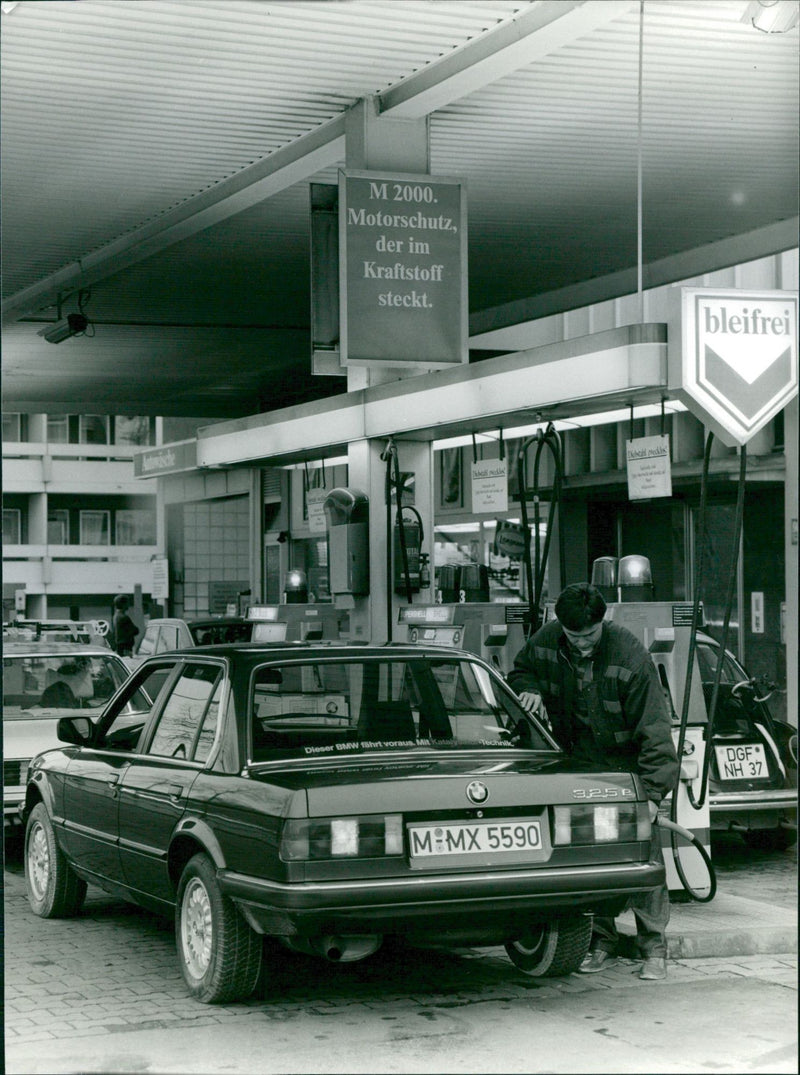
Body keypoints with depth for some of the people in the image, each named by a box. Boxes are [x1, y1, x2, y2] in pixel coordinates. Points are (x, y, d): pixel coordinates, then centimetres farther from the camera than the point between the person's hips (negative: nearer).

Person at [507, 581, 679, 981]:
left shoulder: (630, 656, -23)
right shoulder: (545, 642, -9)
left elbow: (654, 730, -21)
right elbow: (520, 671, 14)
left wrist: (652, 792, -28)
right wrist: (530, 690, -11)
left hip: (626, 766, -4)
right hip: (578, 768, 4)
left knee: (643, 856, -6)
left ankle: (654, 948, 2)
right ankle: (602, 943, 12)